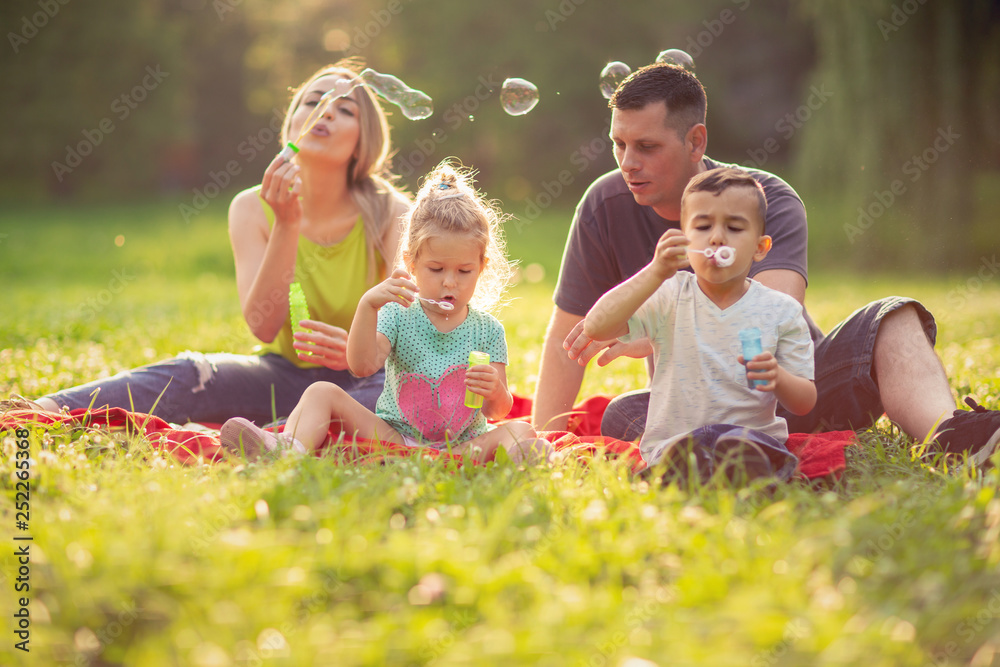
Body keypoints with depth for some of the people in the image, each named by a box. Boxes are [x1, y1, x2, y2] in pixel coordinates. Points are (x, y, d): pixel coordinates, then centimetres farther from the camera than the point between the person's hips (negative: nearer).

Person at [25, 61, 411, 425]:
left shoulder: (390, 213, -7)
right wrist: (287, 225, -25)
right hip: (286, 374, 2)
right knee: (191, 372, -28)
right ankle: (46, 411, -45)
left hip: (362, 379, -2)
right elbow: (263, 326, -14)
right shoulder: (252, 209, -3)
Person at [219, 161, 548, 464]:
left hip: (461, 447, -1)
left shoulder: (488, 330, 3)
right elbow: (363, 365, -17)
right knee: (324, 392, -13)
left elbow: (498, 412, 0)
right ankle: (292, 449, -43)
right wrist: (368, 306, -29)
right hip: (393, 436, 1)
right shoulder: (398, 316, 2)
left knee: (521, 430, -26)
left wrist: (494, 390, -25)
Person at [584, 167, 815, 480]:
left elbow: (805, 403, 8)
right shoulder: (671, 297, 6)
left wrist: (778, 379, -18)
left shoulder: (780, 310, 7)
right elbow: (596, 327, -9)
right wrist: (656, 273, -17)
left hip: (754, 434, 0)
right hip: (673, 439, 0)